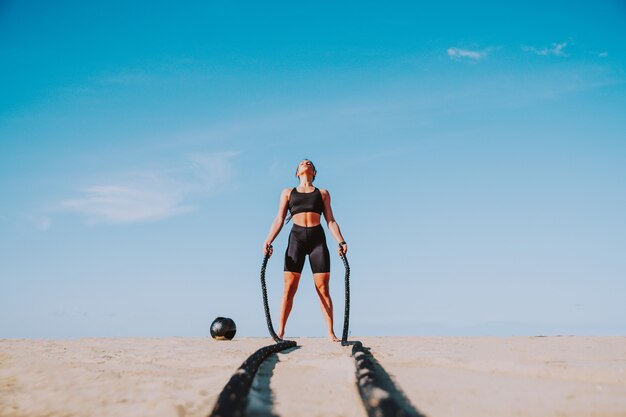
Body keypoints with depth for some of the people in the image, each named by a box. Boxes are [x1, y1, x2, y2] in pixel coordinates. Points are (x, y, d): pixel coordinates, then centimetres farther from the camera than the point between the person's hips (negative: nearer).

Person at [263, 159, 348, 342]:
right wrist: (268, 240, -5)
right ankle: (280, 332, -7)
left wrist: (340, 241, -3)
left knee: (323, 289, -6)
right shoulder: (287, 192, 20)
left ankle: (331, 333, -7)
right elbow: (279, 219, 11)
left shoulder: (323, 193, 21)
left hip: (318, 238, 0)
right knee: (289, 288, -7)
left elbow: (331, 220, 12)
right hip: (296, 237, 0)